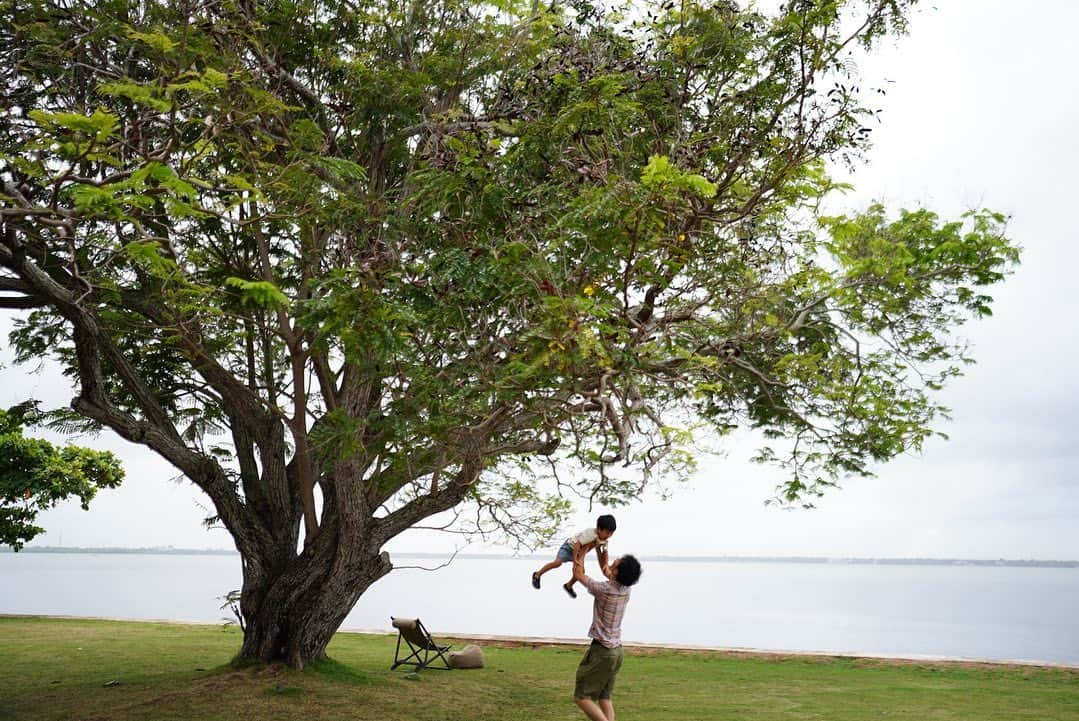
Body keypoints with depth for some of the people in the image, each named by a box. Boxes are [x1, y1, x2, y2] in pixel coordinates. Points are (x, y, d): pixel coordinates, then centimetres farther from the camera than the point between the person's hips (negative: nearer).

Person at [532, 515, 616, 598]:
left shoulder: (605, 540, -15)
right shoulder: (590, 534, -40)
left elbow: (605, 552, 0)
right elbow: (577, 544, -41)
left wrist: (606, 564, -13)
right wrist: (574, 559, -38)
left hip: (579, 552, 7)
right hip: (570, 545, -7)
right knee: (557, 562, -23)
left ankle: (568, 586, 30)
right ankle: (537, 575, -3)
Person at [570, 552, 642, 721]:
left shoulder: (604, 589, -22)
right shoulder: (626, 590, -1)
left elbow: (578, 574, -6)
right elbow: (609, 573, 22)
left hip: (601, 650, -7)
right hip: (616, 650, 8)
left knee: (581, 697, -1)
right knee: (604, 697, 14)